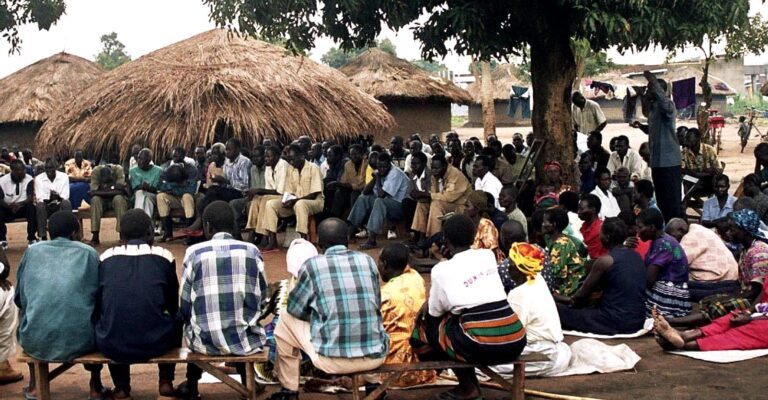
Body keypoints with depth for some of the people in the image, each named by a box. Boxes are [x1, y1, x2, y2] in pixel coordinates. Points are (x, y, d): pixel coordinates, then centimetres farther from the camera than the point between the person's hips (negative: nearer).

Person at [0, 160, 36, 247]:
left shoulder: (29, 179, -9)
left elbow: (31, 198, -18)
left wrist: (20, 204, -38)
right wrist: (10, 206, -33)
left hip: (23, 208, 0)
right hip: (8, 209, 0)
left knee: (32, 207, -32)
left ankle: (32, 238, -19)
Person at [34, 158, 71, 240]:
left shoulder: (64, 177, -3)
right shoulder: (38, 178, -3)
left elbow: (65, 196, -10)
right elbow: (39, 198, -10)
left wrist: (58, 197, -32)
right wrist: (49, 199, -30)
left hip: (59, 205, 0)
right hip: (46, 206, 0)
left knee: (66, 203, -33)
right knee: (40, 205, -33)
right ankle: (43, 237, -33)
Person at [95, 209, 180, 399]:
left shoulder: (106, 257, 7)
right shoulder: (164, 256, 6)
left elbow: (97, 306, 17)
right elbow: (174, 306, 17)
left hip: (111, 345, 1)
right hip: (155, 343, -1)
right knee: (175, 322, 32)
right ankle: (166, 382, 28)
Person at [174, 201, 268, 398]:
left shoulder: (194, 252, -5)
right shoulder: (252, 251, -1)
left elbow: (185, 306, -2)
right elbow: (261, 296, 7)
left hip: (206, 341, 0)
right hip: (246, 340, 1)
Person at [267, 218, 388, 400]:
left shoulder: (313, 265, -5)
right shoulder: (367, 260, 4)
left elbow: (295, 309, 6)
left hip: (334, 360, -3)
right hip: (375, 356, 3)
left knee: (286, 319, 20)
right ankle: (373, 383, 40)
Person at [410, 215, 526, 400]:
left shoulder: (441, 269, 2)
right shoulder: (488, 255, 14)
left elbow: (435, 312, 14)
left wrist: (426, 306, 34)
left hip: (483, 346, -6)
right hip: (516, 341, 6)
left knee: (430, 324, 19)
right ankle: (469, 384, 24)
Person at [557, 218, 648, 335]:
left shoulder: (604, 260, -13)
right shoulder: (637, 256, 9)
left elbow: (583, 294, -1)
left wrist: (571, 300, 21)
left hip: (615, 322, -8)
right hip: (638, 321, 8)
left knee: (558, 310, 1)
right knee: (588, 308, 30)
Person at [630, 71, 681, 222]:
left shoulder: (667, 104, -12)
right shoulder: (653, 106, 16)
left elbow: (665, 103, -38)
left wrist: (654, 82, -36)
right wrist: (640, 126, 10)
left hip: (669, 161, -10)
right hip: (657, 160, 10)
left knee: (672, 201, -7)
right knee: (662, 200, 15)